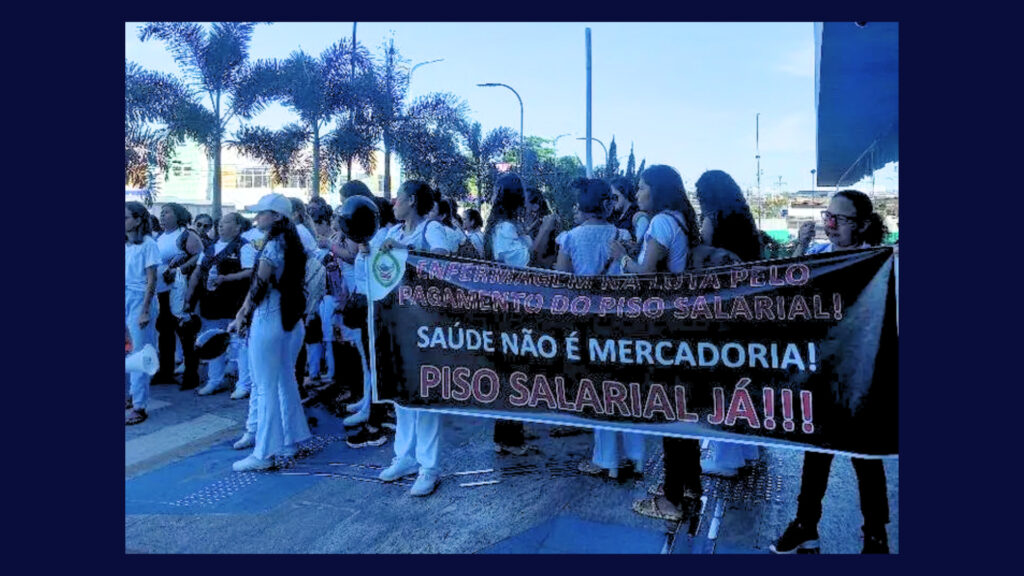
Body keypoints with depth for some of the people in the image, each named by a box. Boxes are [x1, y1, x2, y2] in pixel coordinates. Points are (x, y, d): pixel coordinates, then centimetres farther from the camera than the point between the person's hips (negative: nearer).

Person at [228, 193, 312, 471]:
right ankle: (290, 441, 25)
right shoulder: (292, 244, 11)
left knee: (266, 388, -3)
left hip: (269, 320, -9)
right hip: (292, 321, 9)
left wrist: (241, 317, -2)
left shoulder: (272, 246, -14)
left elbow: (259, 286, -15)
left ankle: (264, 453, 3)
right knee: (286, 382, 15)